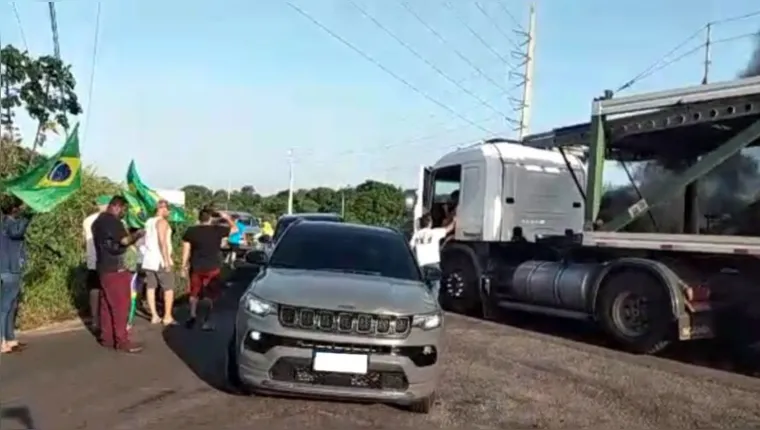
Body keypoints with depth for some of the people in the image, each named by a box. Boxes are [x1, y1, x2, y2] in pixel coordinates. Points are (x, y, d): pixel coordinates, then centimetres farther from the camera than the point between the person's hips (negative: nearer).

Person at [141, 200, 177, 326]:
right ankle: (167, 316, 1)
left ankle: (154, 316, 10)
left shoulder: (149, 222, 13)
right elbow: (162, 241, -21)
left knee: (151, 287, 7)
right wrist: (167, 260, -22)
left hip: (148, 260, 8)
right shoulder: (162, 221, -13)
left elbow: (145, 241, 18)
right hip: (160, 260, -8)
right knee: (168, 288, 0)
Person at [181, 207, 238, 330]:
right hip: (213, 268, -2)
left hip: (196, 267, 2)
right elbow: (235, 229, 6)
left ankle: (193, 316, 4)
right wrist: (227, 218, 18)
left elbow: (186, 251, 1)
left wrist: (184, 266, 10)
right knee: (210, 296, 8)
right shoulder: (218, 230, -7)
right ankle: (206, 322, 8)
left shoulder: (190, 231, -2)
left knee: (194, 294, 17)